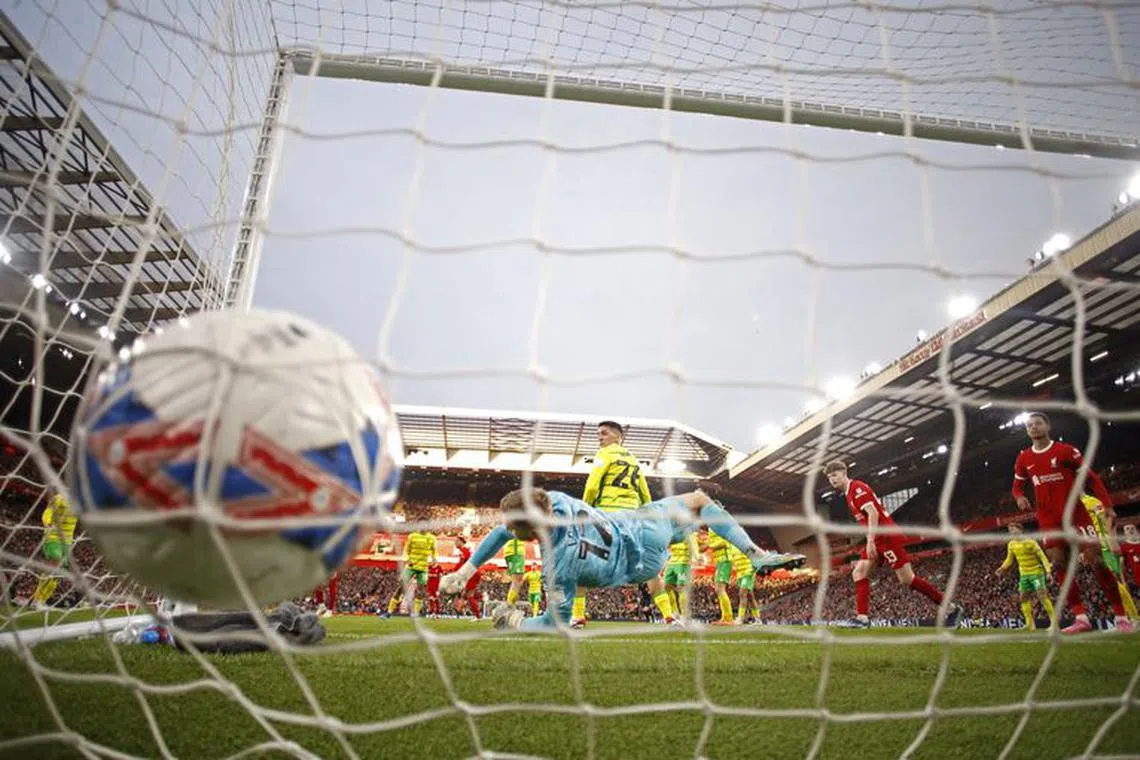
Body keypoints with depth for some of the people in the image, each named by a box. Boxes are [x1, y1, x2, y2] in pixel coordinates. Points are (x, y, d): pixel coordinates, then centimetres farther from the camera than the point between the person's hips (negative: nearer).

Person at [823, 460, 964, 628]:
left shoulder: (857, 487, -12)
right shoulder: (849, 494, 17)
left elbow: (873, 513, -22)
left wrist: (870, 541, -26)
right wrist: (871, 542, 24)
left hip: (886, 536, -10)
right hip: (877, 540, 10)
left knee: (907, 579, -6)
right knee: (859, 573, -2)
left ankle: (951, 608, 7)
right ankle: (862, 617, -7)